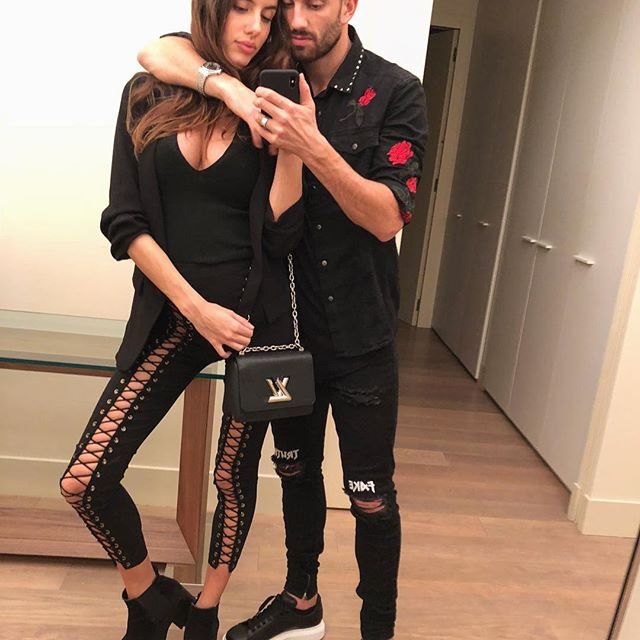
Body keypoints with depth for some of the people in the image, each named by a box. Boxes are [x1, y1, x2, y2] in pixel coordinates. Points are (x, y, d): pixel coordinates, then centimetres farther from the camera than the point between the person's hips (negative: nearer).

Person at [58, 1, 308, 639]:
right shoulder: (149, 95, 3)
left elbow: (281, 233, -6)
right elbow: (125, 222, -3)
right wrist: (197, 307, -11)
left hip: (256, 315, 0)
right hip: (171, 313, 1)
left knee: (233, 476, 10)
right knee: (84, 480, -4)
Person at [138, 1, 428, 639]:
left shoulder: (395, 93, -10)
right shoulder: (271, 77, 0)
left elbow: (387, 217, -16)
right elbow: (156, 51, -4)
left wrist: (313, 148, -30)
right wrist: (225, 83, -24)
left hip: (360, 336, -4)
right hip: (287, 324, 4)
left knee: (371, 497, 5)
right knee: (296, 469, 20)